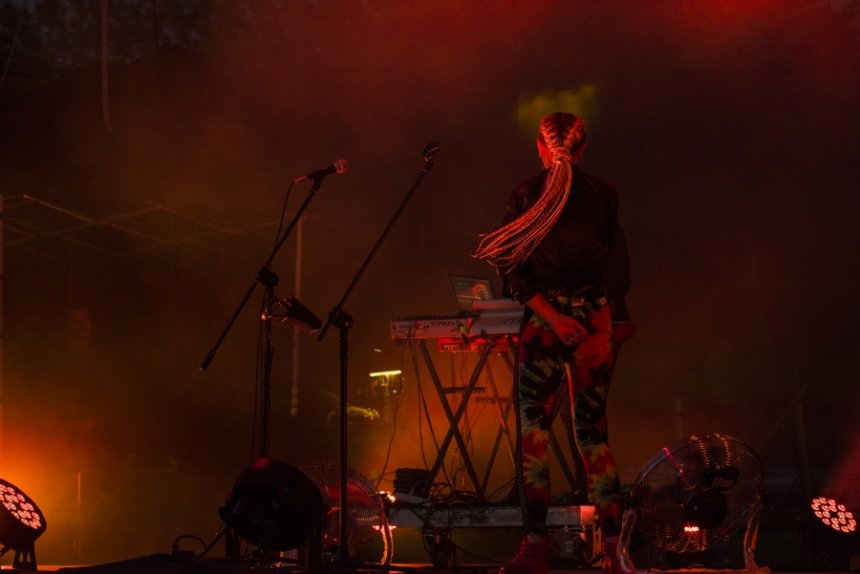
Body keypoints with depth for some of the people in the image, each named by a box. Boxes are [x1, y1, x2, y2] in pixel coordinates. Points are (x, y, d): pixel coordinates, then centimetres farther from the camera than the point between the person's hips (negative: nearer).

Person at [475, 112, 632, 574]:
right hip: (596, 320, 3)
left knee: (532, 427, 1)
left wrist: (551, 316, -13)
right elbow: (617, 262, 13)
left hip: (543, 320, -3)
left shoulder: (526, 196, -2)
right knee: (592, 430, 10)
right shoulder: (604, 194, 6)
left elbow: (514, 271, -9)